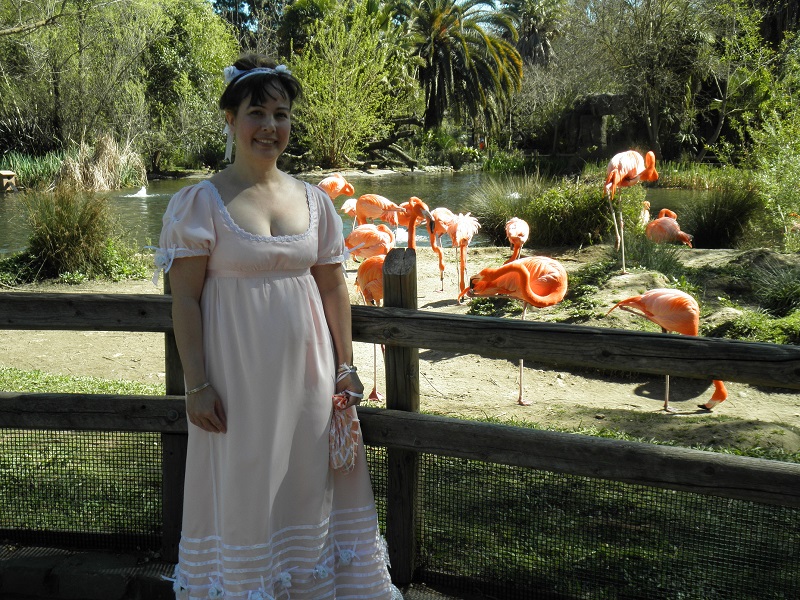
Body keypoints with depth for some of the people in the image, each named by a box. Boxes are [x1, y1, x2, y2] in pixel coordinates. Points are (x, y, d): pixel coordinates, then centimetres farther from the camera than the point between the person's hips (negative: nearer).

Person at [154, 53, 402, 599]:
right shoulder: (200, 202, -5)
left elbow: (334, 289, 10)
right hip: (238, 375, -4)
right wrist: (198, 385, -11)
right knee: (244, 495, 5)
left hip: (307, 373, 4)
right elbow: (185, 299, -7)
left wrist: (345, 367, 5)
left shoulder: (315, 200, 6)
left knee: (310, 486, 13)